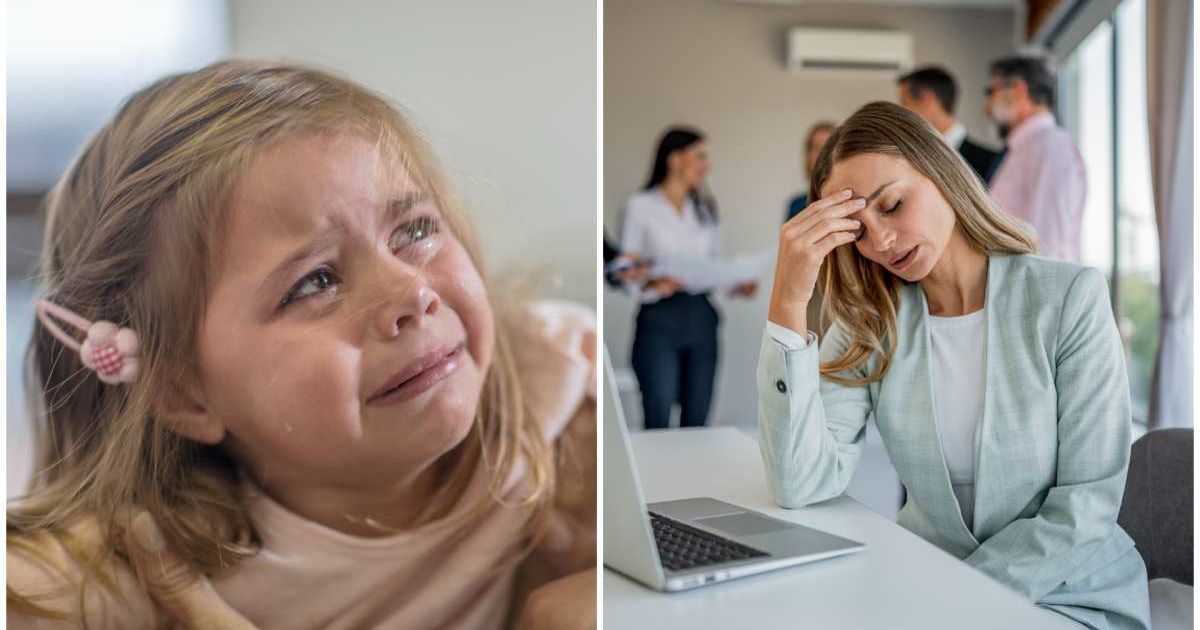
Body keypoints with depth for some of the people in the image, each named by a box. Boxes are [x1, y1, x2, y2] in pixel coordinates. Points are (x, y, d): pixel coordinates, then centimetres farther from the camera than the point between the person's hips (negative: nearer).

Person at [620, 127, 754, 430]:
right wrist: (654, 284, -24)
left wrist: (737, 285, -1)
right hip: (660, 318, -5)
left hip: (702, 318, 5)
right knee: (658, 422, -6)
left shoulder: (705, 208, 15)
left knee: (697, 421, 5)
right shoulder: (640, 207, -2)